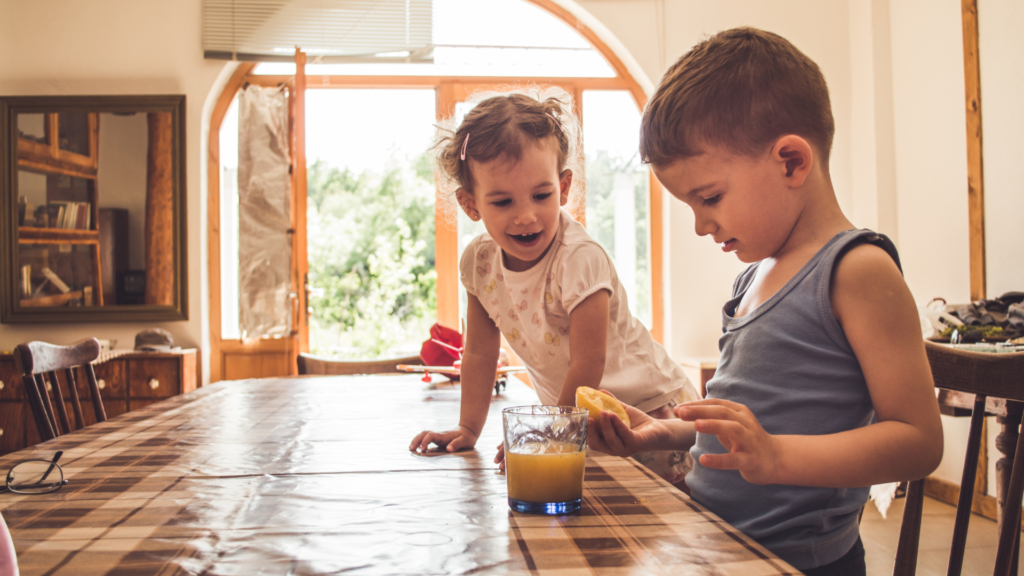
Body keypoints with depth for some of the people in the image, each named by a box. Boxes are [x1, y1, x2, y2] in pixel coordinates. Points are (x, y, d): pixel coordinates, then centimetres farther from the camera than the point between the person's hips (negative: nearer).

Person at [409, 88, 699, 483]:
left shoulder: (580, 259, -27)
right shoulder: (478, 261, -9)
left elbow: (588, 364, -24)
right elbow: (480, 353, 2)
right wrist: (468, 429, 1)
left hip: (650, 411, -5)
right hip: (577, 418, 5)